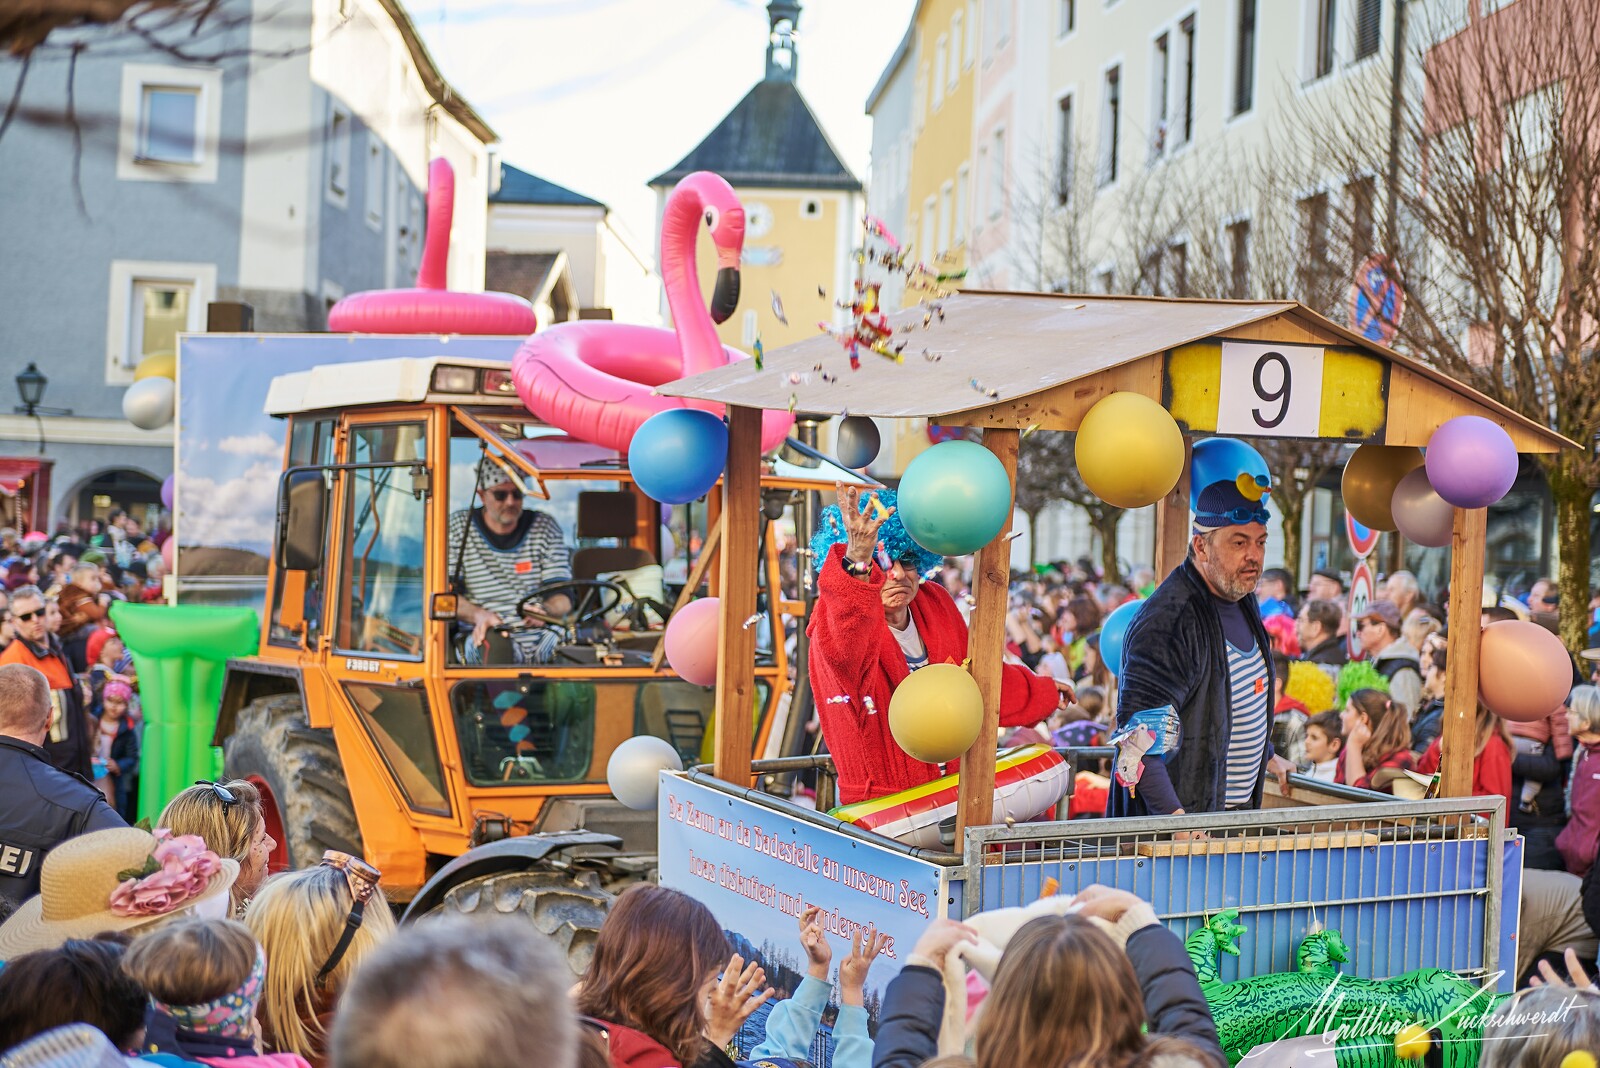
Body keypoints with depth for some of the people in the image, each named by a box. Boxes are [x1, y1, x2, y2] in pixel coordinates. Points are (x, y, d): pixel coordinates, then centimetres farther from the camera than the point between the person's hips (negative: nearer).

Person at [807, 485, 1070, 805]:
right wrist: (857, 562, -55)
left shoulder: (935, 604, 8)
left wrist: (1041, 690, 38)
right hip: (878, 803, -4)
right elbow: (844, 643, -40)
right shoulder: (833, 622, -13)